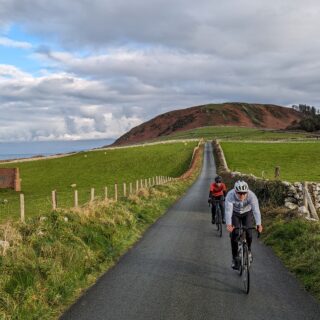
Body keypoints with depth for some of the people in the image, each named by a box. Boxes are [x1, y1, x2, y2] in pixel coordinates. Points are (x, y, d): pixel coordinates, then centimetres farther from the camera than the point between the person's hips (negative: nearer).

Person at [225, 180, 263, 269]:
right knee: (234, 234, -14)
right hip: (235, 213, -1)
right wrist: (229, 224, -59)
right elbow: (228, 211, -43)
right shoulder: (230, 195, -35)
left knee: (248, 233, -15)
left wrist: (259, 224, -57)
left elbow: (256, 210, -43)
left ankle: (248, 251, 15)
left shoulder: (251, 195, -34)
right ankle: (234, 258, -1)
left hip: (247, 213, 1)